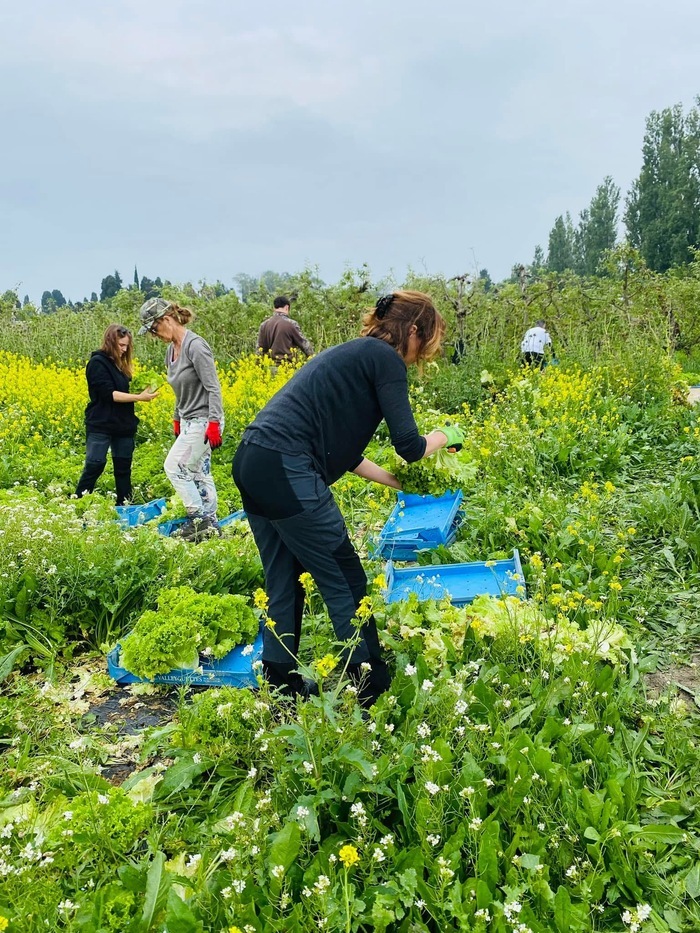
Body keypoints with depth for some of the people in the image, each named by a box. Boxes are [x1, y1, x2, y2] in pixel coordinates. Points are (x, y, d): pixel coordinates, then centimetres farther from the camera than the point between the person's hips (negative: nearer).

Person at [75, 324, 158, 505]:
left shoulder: (120, 363, 15)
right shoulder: (97, 362, -9)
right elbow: (108, 393, -18)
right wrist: (139, 397, -22)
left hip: (123, 425, 8)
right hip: (101, 425, -7)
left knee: (123, 468, 10)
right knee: (94, 466, -11)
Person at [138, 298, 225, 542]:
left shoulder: (195, 345, -17)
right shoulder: (170, 350, 10)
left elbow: (213, 387, -20)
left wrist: (214, 423, -25)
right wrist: (177, 419, 22)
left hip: (203, 420, -9)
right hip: (189, 421, 9)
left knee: (174, 467, -8)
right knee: (199, 473, 11)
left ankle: (198, 518, 0)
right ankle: (210, 523, 18)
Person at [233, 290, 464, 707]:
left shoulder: (353, 354, 24)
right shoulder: (385, 359, -2)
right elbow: (409, 445, -6)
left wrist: (395, 481, 27)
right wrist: (447, 435, 15)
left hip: (251, 462, 10)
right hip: (287, 472, -9)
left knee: (283, 584, 18)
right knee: (346, 582, 4)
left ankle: (282, 686, 29)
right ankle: (374, 689, 17)